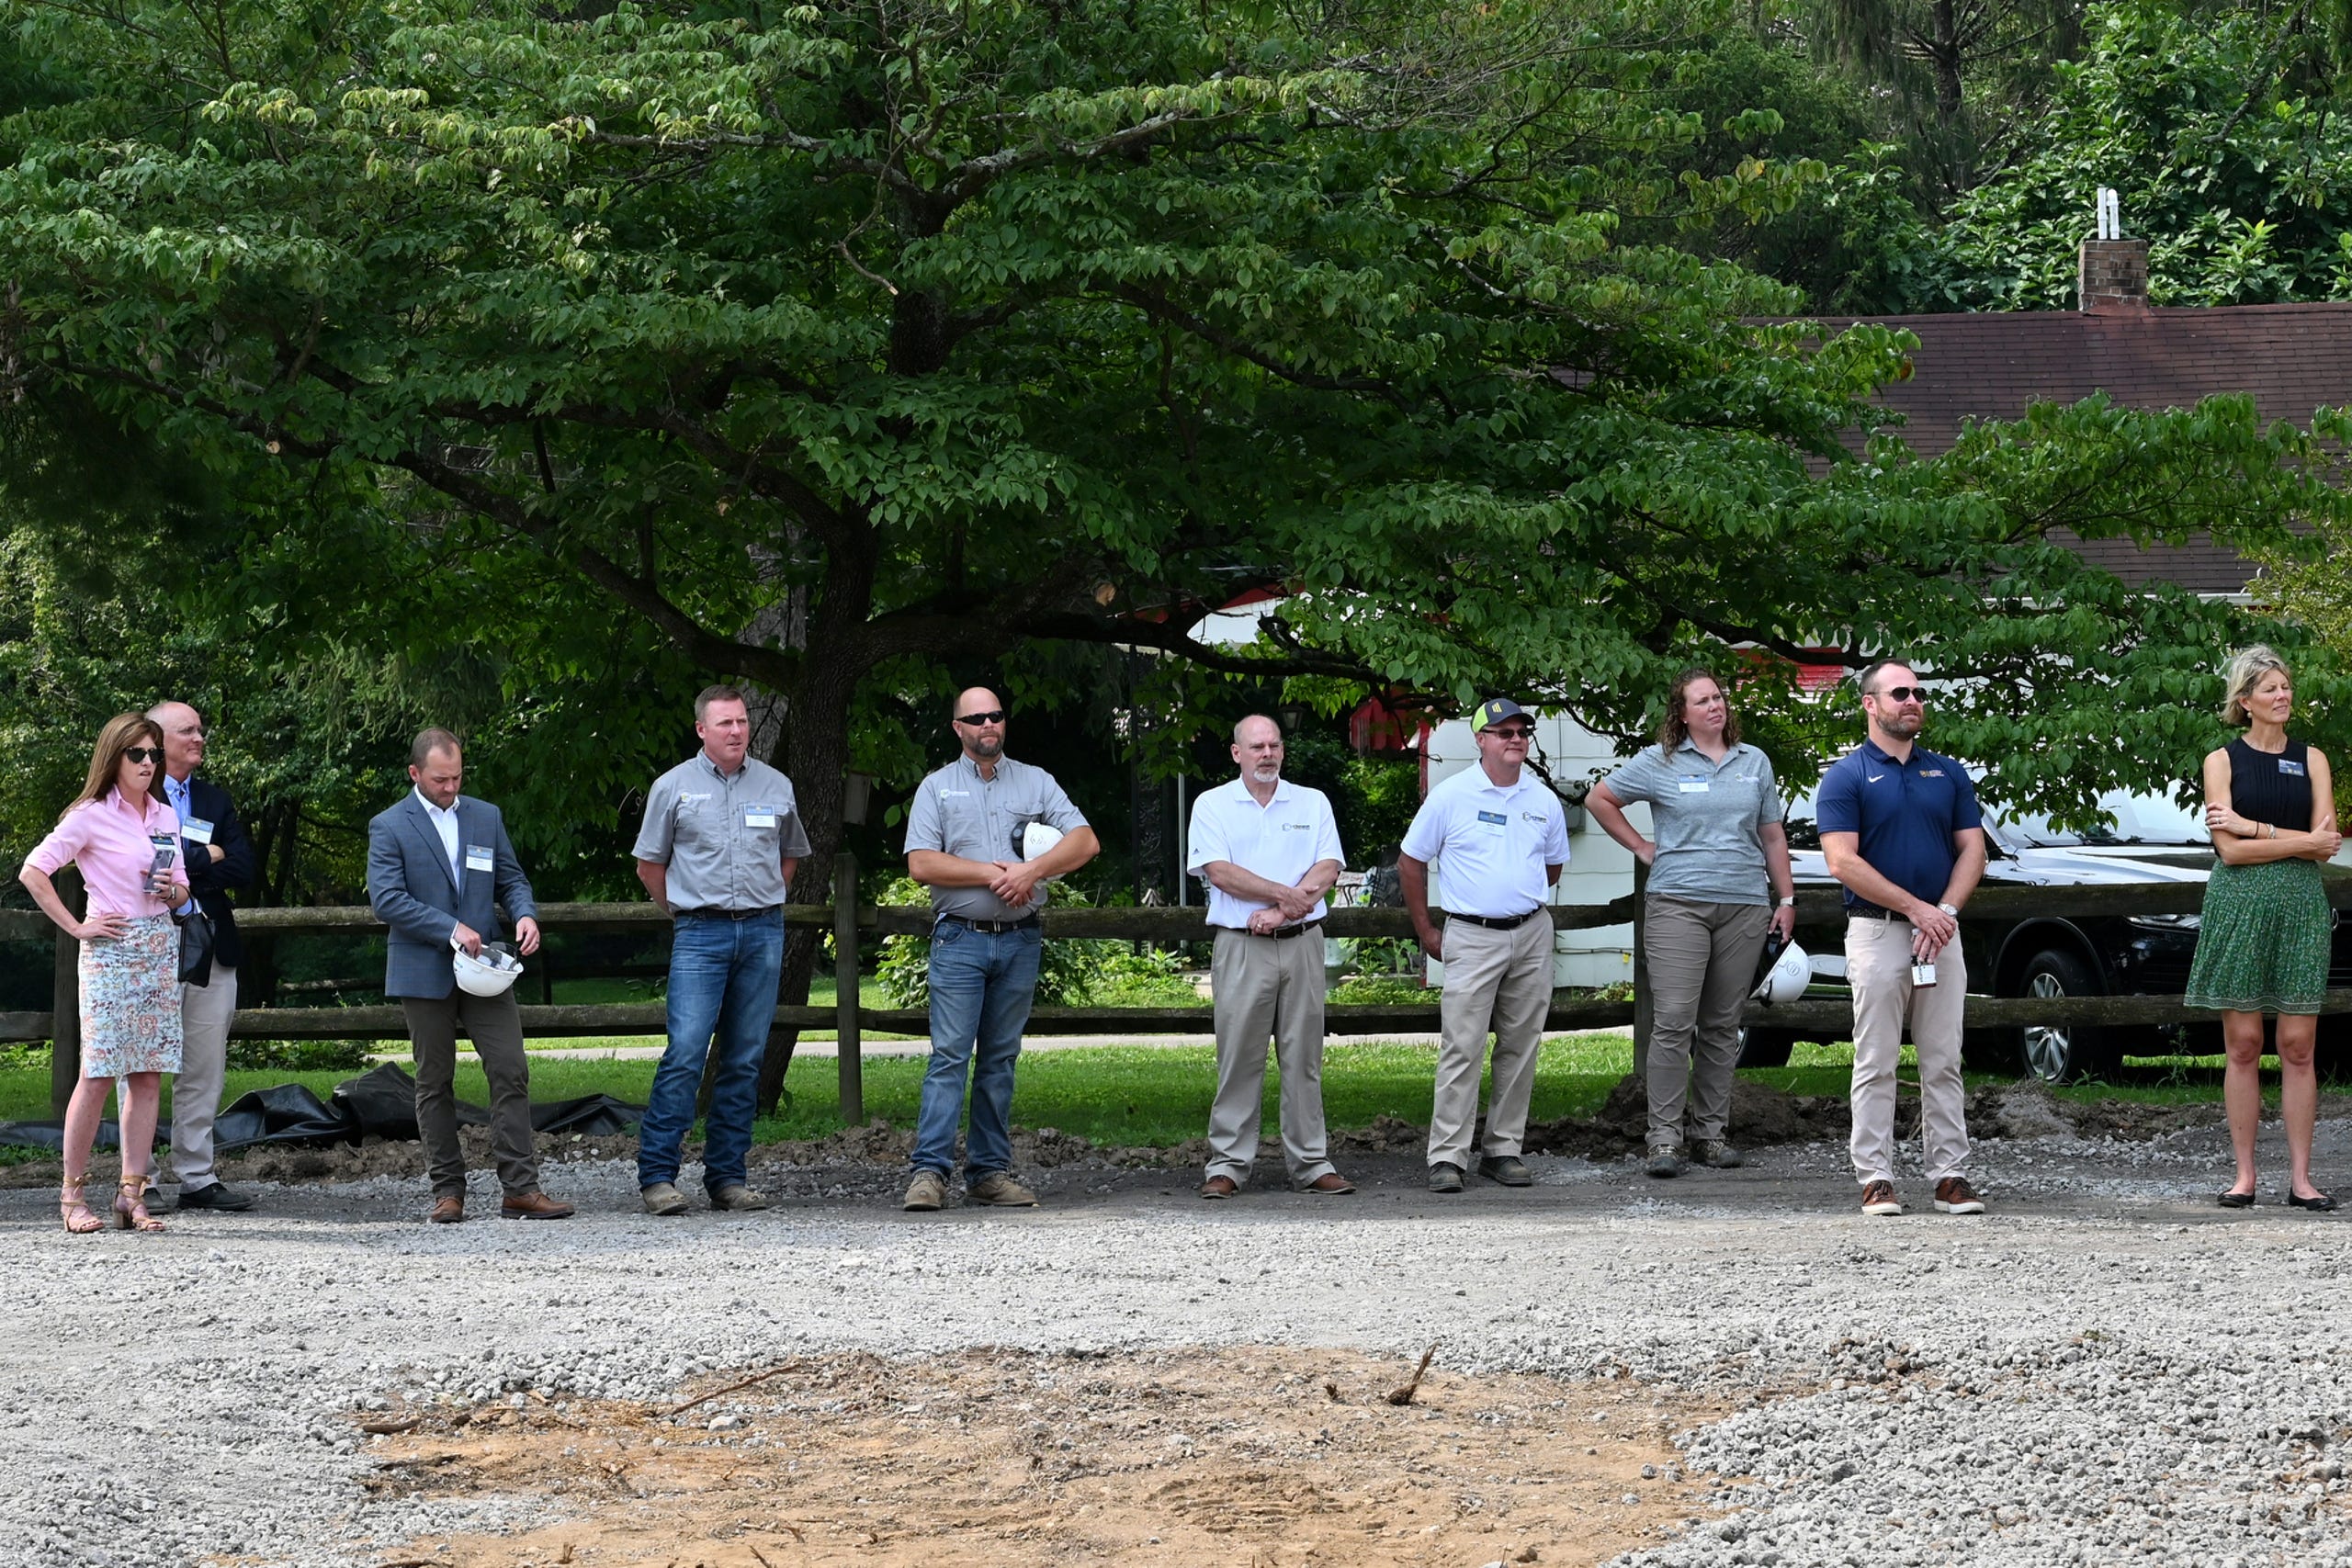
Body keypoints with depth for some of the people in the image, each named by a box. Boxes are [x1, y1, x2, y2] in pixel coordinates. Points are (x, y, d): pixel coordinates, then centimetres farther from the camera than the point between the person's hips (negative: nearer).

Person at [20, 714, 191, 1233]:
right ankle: (71, 1193, -1)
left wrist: (171, 889, -2)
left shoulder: (165, 816, 14)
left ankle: (132, 1194, 2)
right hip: (110, 951, -6)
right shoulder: (91, 816, -4)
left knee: (148, 1074, 1)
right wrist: (75, 927, -9)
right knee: (99, 1073, -8)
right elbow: (34, 871, -8)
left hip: (161, 950, 6)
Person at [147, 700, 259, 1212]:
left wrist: (181, 870, -6)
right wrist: (204, 856, -7)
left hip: (211, 951, 6)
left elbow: (242, 871, 6)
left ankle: (196, 1177, 11)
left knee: (204, 1072, 6)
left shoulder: (216, 800, 17)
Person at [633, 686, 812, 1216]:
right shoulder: (674, 787, 3)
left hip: (763, 933, 3)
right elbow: (649, 864, 11)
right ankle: (656, 1175, -11)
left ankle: (728, 1177, 9)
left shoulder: (776, 787, 10)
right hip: (700, 934, -3)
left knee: (745, 1061, 4)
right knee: (685, 1054, -12)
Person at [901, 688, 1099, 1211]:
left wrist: (1033, 871, -13)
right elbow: (922, 864, -5)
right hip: (960, 938, -3)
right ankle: (930, 1170, -14)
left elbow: (1084, 841, 2)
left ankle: (990, 1172, 7)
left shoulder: (1035, 782, 12)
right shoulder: (937, 788, 6)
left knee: (1000, 1059, 5)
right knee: (950, 1056, -10)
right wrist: (995, 874, -10)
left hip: (1019, 940, 3)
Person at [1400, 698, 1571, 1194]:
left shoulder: (1544, 801, 9)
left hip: (1532, 935, 4)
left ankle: (1503, 1150, 14)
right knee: (1462, 1048, -10)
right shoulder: (1451, 796, -2)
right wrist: (1426, 933, 6)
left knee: (1520, 1048, 6)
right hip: (1472, 938, -4)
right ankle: (1447, 1157, -9)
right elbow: (1411, 863, 5)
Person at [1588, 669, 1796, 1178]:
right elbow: (1599, 799, 12)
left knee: (1722, 1026, 6)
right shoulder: (1660, 762, 3)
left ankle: (1712, 1132, 13)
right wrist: (1641, 848, 7)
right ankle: (1665, 1139, -8)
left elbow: (1773, 836, 18)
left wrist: (1786, 898, 14)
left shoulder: (1754, 762, 14)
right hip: (1678, 904, -3)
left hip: (1744, 905, 3)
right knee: (1673, 1022, -10)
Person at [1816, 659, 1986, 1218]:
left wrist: (1946, 911, -7)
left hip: (1941, 934, 4)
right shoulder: (1846, 776, -1)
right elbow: (1843, 862, -10)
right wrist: (1917, 908, -13)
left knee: (1943, 1062, 5)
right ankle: (1876, 1178, 2)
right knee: (1876, 1062, -1)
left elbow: (1972, 850, 10)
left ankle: (1950, 1175, 8)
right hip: (1877, 931, -4)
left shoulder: (1948, 773, 13)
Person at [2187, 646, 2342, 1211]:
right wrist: (2302, 841, -7)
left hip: (2300, 908, 2)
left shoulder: (2311, 759, 11)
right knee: (2243, 1045, -1)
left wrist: (2250, 826, -7)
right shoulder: (2222, 761, 4)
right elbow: (2231, 850, -6)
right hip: (2239, 904, -2)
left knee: (2298, 1046, -1)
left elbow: (2326, 842, -1)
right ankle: (2244, 1175, 4)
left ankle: (2300, 1177, 1)